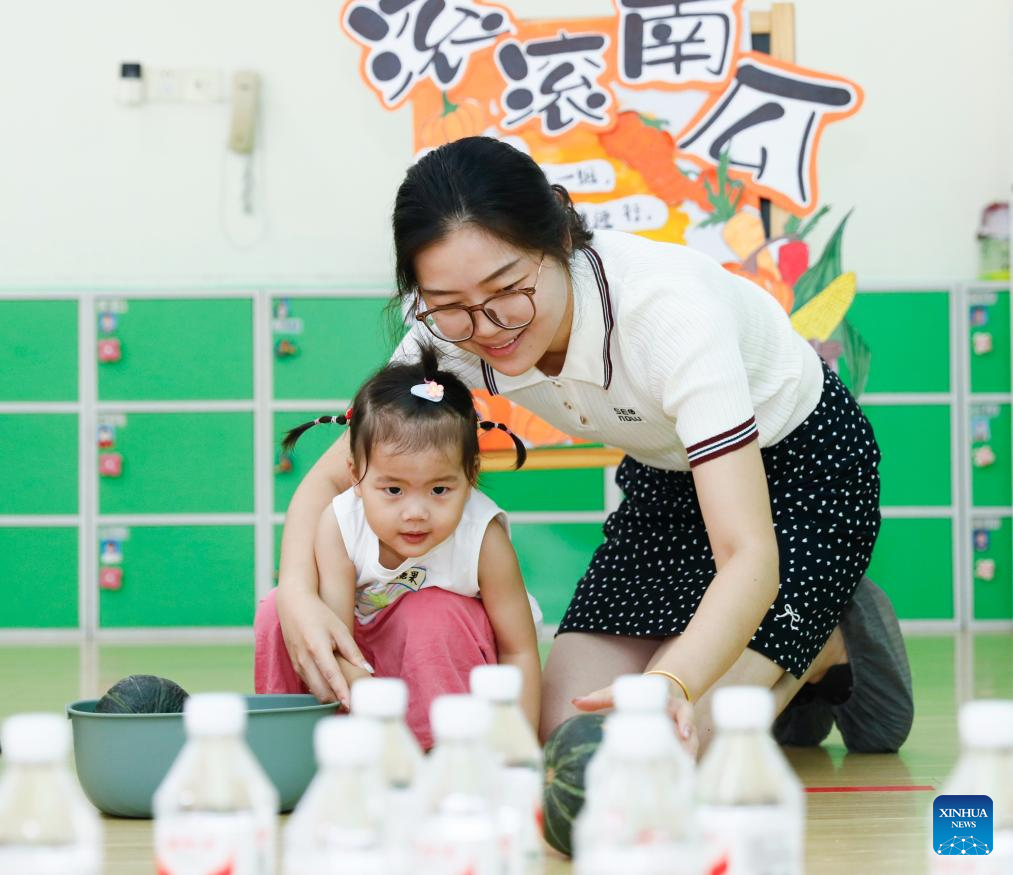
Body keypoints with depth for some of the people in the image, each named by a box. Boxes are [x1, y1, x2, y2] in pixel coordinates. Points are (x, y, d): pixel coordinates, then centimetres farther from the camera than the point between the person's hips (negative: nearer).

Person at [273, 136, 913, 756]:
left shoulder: (668, 307, -39)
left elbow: (751, 557, -43)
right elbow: (335, 477, -10)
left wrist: (671, 685, -63)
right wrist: (297, 592, -33)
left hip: (803, 468, -6)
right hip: (666, 477, 6)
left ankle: (835, 646, 8)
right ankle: (785, 673, 18)